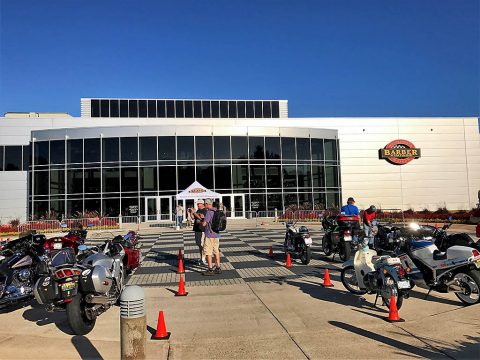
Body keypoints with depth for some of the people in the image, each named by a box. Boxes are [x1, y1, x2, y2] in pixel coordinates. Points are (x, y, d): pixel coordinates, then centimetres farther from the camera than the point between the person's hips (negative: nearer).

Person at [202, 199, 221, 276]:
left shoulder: (209, 212, -17)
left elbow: (204, 224, -21)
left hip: (209, 235, -8)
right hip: (216, 234, 8)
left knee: (208, 252, 0)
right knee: (216, 251, 13)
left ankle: (210, 270, 3)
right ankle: (218, 268, 18)